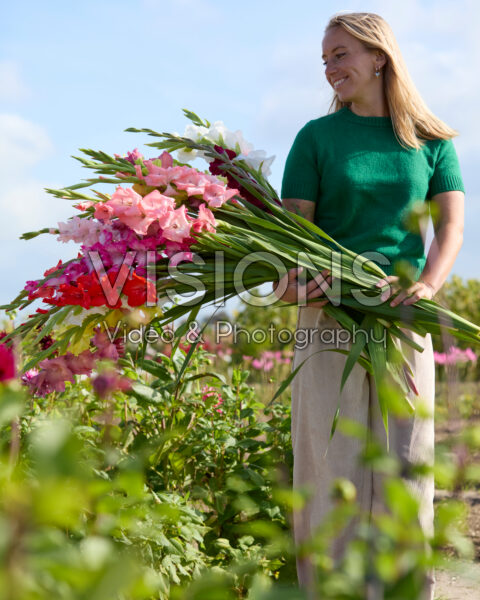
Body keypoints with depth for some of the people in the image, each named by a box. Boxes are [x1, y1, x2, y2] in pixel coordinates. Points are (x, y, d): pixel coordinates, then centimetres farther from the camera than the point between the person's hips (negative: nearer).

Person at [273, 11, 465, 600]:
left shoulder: (429, 138, 10)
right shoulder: (317, 136, 6)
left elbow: (451, 224, 3)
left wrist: (428, 283, -16)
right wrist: (291, 278, -20)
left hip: (405, 314, 1)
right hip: (330, 313, -1)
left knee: (407, 455, 3)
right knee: (332, 458, -1)